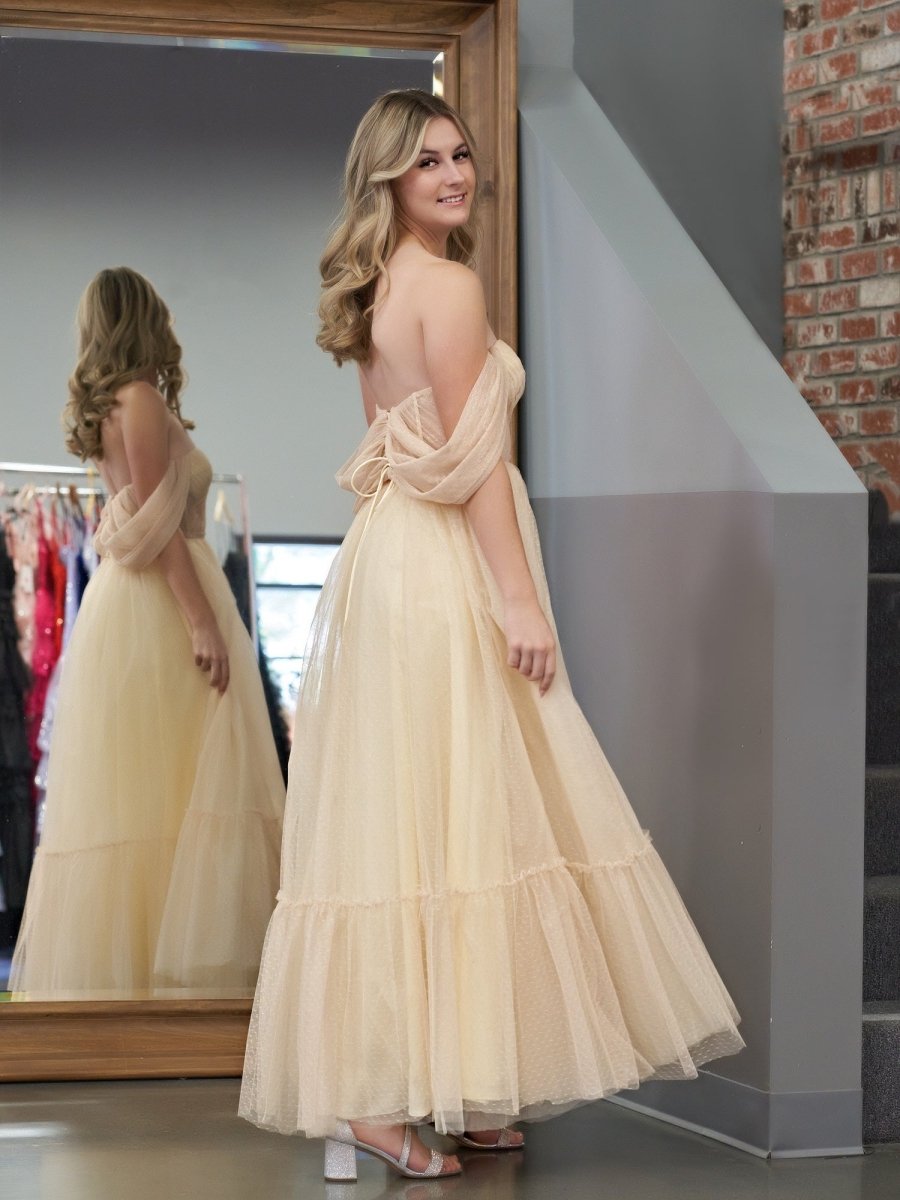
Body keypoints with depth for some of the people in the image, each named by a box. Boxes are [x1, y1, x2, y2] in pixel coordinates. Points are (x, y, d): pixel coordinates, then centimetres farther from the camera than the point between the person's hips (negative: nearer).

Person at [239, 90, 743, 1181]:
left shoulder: (378, 290, 17)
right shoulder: (448, 285, -11)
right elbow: (475, 458, -16)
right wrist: (520, 599, -18)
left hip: (386, 556, 9)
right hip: (443, 569, -9)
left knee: (396, 826, 9)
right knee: (445, 821, -8)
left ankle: (370, 1087, 13)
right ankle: (381, 1099, -8)